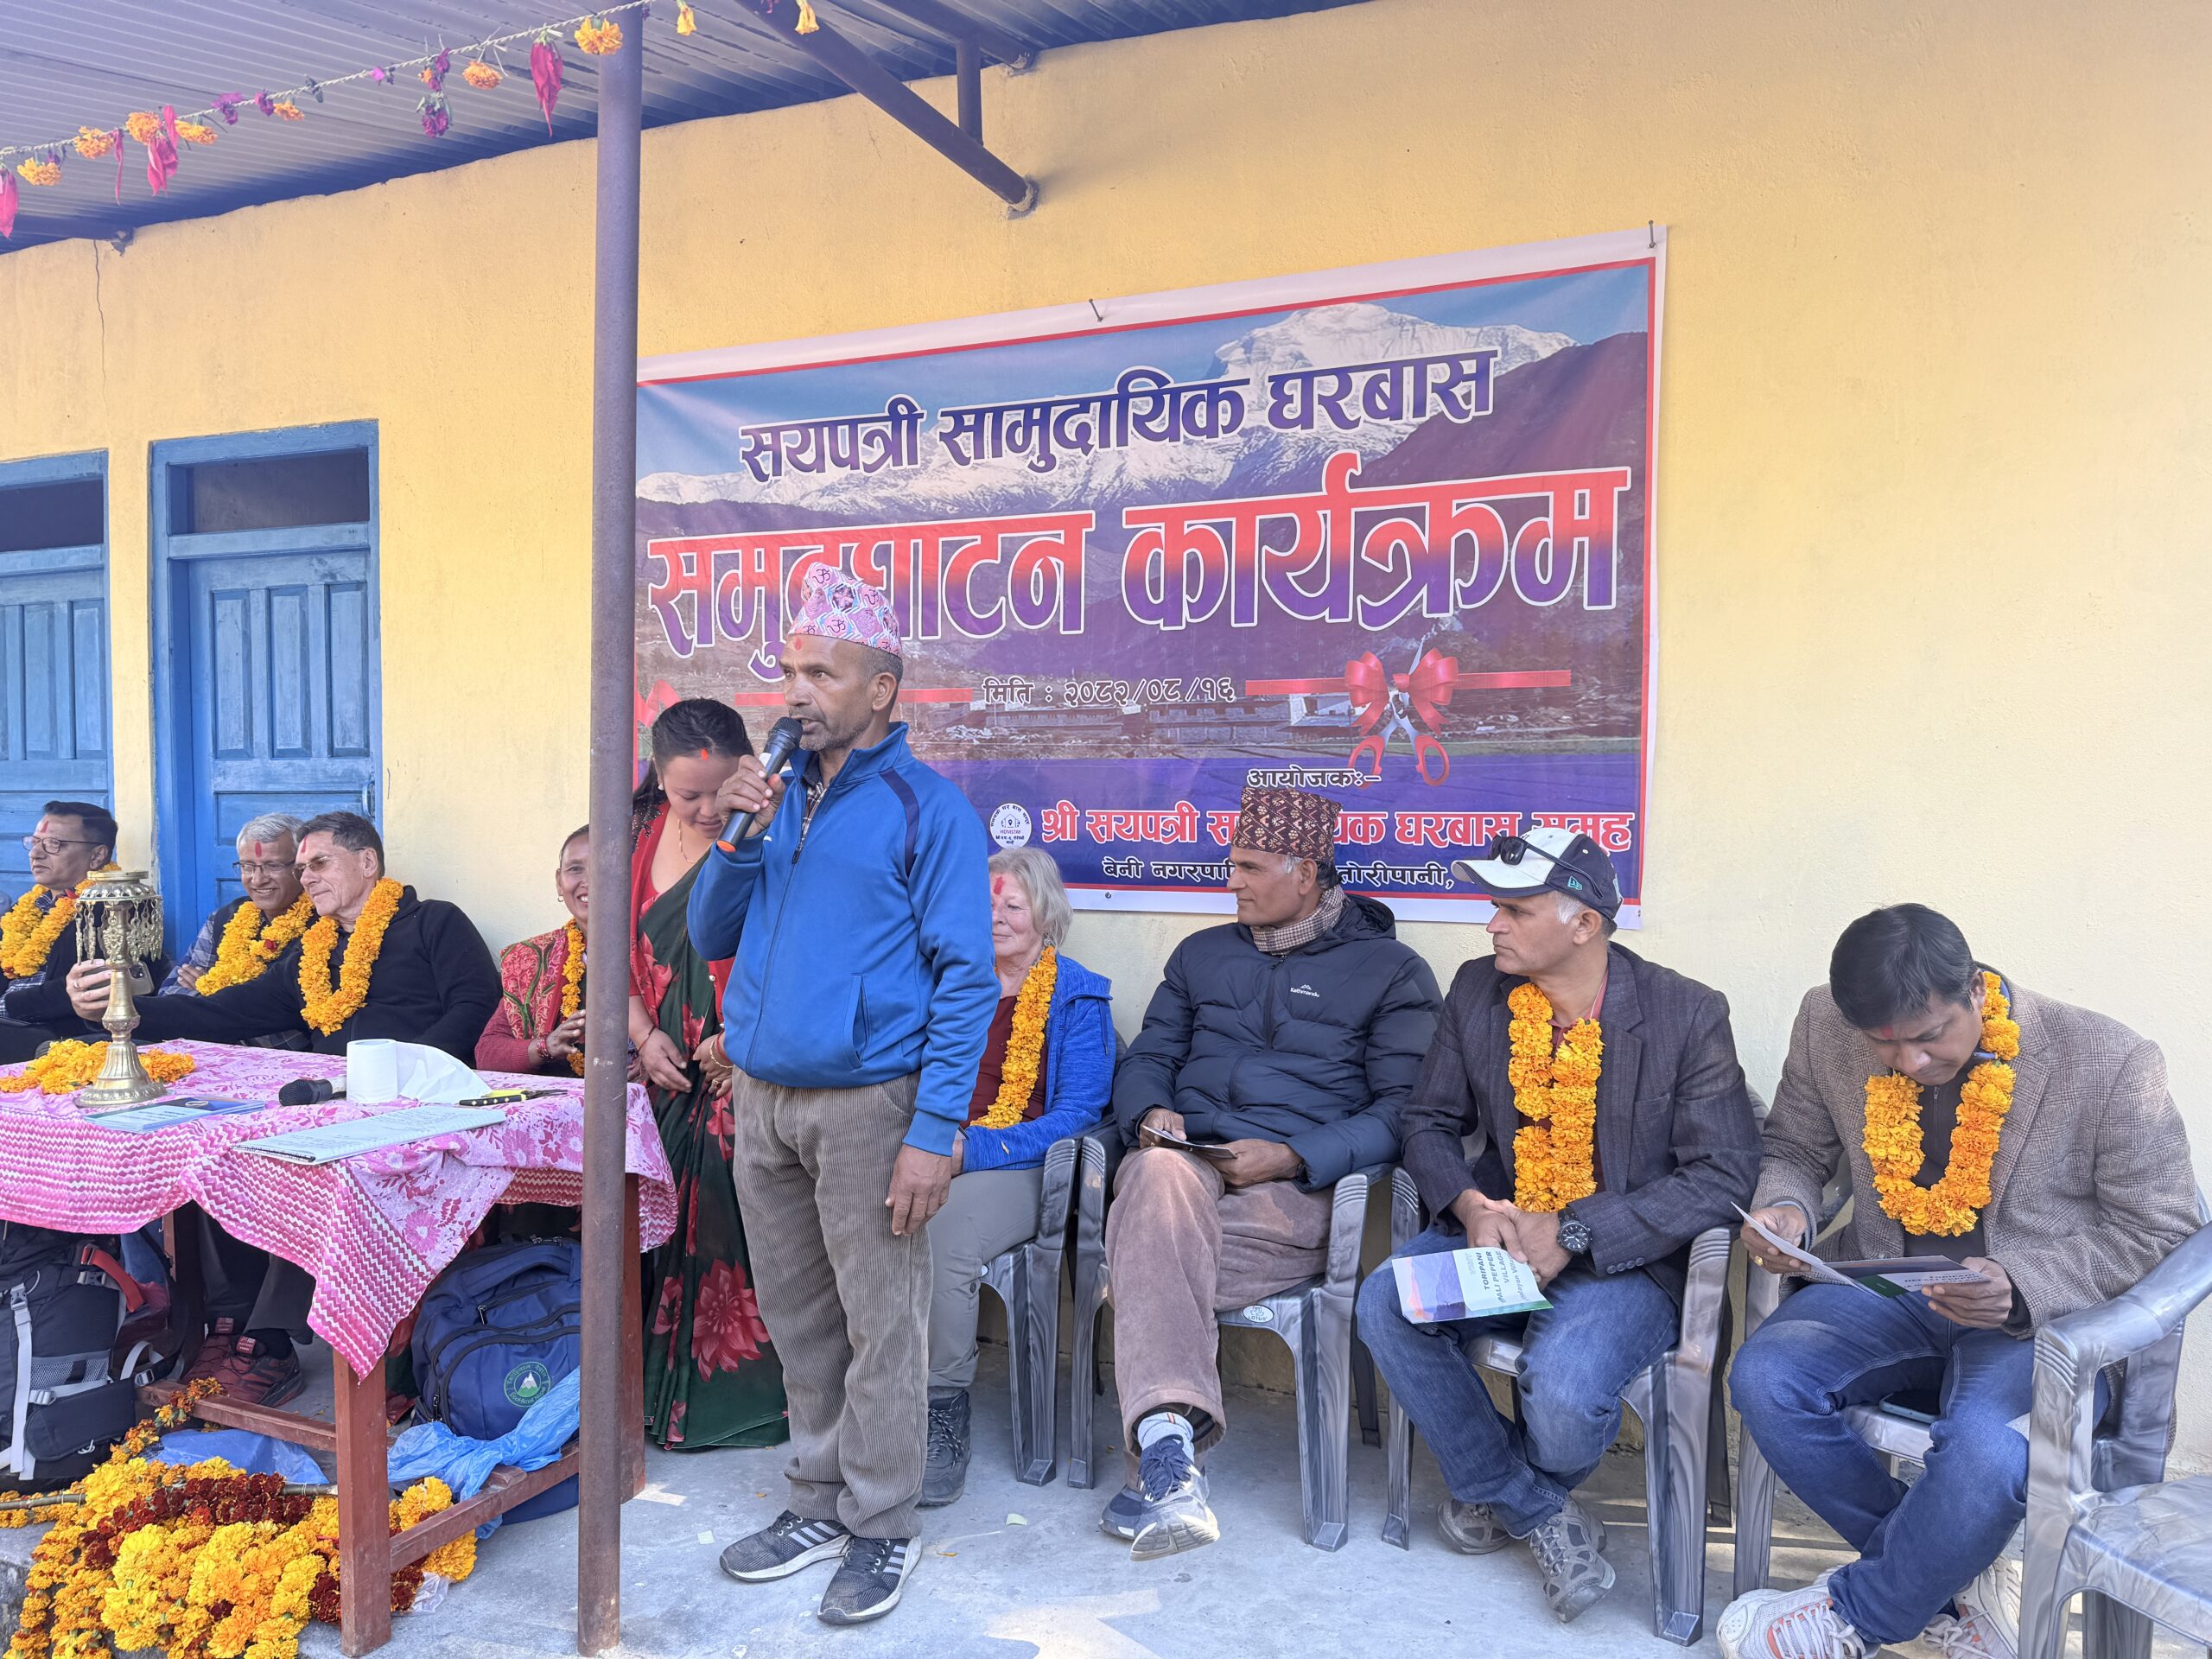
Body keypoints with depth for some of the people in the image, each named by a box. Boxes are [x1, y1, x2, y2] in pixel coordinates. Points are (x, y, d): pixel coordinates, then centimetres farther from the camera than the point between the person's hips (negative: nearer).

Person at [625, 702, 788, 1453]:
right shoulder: (644, 836, 7)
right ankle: (661, 1387, 25)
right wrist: (643, 1035, 2)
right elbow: (622, 949, 14)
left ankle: (739, 1394, 13)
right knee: (663, 1225, 10)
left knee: (732, 1230, -3)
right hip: (669, 1075, 5)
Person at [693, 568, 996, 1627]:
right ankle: (820, 1503, 32)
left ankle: (882, 1530, 20)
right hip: (762, 1099, 6)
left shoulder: (925, 808, -8)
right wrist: (737, 841, -5)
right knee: (798, 1317, 16)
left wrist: (935, 1132, -18)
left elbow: (966, 977, -12)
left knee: (880, 1327, 4)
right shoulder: (776, 792, 10)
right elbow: (711, 938, 13)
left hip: (866, 1103, -6)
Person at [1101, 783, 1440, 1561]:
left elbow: (1403, 1111, 1)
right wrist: (1151, 1112, -1)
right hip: (1185, 1158, 3)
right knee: (1159, 1175, -37)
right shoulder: (1202, 955, 25)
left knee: (1153, 1249, -34)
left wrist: (1293, 1156, -13)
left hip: (1294, 1186, -3)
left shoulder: (1390, 971, 10)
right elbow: (1147, 1058, 25)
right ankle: (1171, 1438, -48)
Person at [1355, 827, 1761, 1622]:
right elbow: (1430, 1123, 8)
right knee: (1385, 1304, -22)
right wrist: (1471, 1206, -15)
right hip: (1498, 1234, 5)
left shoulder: (1687, 1015, -11)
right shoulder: (1477, 990, 2)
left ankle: (1500, 1492, 10)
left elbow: (1723, 1174, -14)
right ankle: (1542, 1517, -2)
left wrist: (1573, 1233, -20)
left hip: (1626, 1259, -4)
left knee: (1562, 1387, -31)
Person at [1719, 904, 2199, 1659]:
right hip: (1886, 1290, 4)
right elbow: (1796, 1147, 10)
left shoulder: (2110, 1062, -15)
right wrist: (1784, 1207, -15)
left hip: (2040, 1316, -3)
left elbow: (2157, 1227, -8)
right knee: (1763, 1377, -24)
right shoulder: (1824, 1024, -6)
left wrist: (2020, 1287, -24)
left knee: (1988, 1452, -34)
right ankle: (1959, 1582, -2)